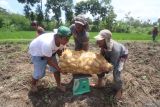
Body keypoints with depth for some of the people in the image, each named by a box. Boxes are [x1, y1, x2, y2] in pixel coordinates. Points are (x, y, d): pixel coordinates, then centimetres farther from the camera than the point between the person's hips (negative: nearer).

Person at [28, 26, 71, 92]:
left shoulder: (62, 40, -22)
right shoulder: (47, 43, -43)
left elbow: (59, 51, -3)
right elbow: (49, 60, -31)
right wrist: (59, 69, -24)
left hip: (50, 52, 6)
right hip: (37, 53, -6)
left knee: (55, 68, 2)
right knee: (39, 73, -6)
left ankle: (59, 85, 22)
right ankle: (33, 84, 26)